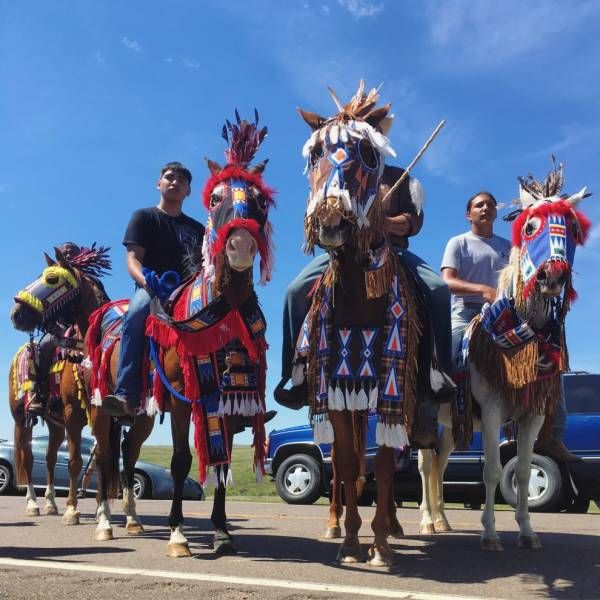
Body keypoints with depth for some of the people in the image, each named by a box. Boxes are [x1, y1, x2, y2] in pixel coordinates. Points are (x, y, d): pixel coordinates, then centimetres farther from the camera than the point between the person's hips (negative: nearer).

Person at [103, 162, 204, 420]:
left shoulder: (197, 229, 23)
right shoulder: (144, 217, 12)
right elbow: (132, 260, -1)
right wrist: (146, 280, -24)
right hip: (150, 288, -3)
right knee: (136, 315, -38)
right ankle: (127, 397, -43)